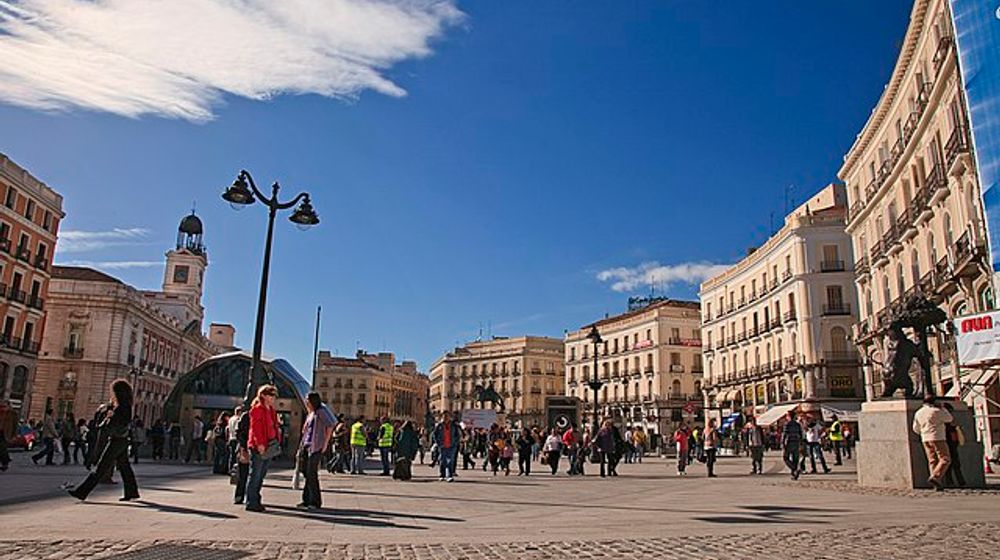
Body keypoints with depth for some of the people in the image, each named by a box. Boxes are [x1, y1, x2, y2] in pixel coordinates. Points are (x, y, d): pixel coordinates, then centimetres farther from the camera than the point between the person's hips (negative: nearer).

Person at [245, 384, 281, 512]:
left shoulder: (271, 410, 17)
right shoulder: (257, 409, -9)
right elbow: (255, 427, -16)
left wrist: (277, 442, 10)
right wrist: (259, 444, -21)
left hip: (269, 447, 9)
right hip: (259, 447, -9)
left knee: (261, 475, 13)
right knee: (255, 475, -4)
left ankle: (256, 501, 21)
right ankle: (251, 503, 1)